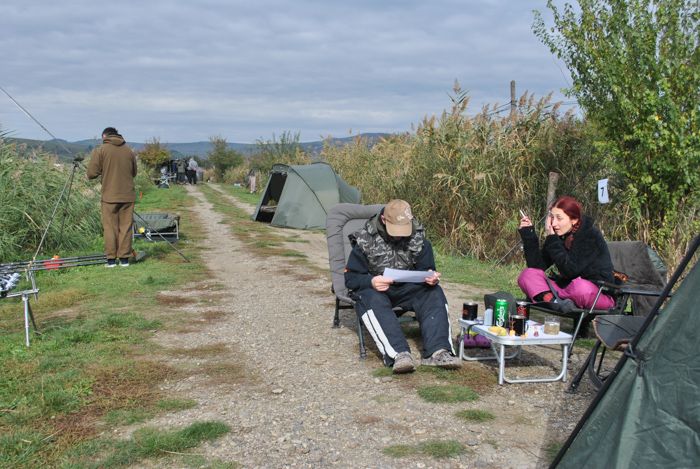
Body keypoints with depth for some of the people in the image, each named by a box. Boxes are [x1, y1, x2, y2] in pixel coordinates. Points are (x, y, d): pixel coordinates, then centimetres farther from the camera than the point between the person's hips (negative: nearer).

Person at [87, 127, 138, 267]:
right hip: (128, 196, 2)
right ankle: (124, 258, 8)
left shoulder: (100, 150, -4)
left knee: (110, 227, 5)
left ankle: (111, 259, 6)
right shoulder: (129, 151, 6)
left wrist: (104, 172, 14)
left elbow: (91, 173, -5)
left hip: (109, 196, -2)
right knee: (125, 227, 6)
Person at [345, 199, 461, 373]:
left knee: (434, 294, -24)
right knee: (374, 301, -37)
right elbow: (351, 278, -9)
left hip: (407, 288, 3)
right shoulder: (365, 240, -12)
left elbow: (426, 269, 3)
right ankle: (399, 354, -50)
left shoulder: (418, 238, -5)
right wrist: (371, 282, -32)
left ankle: (437, 351, -37)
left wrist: (431, 278, -23)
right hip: (374, 288, -3)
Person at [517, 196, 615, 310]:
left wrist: (552, 238, -24)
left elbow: (569, 270, -25)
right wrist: (528, 233, -11)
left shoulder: (591, 236, -15)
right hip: (567, 288, 7)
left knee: (580, 287, -42)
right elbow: (537, 265, -4)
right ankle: (554, 302, -34)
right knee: (527, 275, -12)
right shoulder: (558, 236, 4)